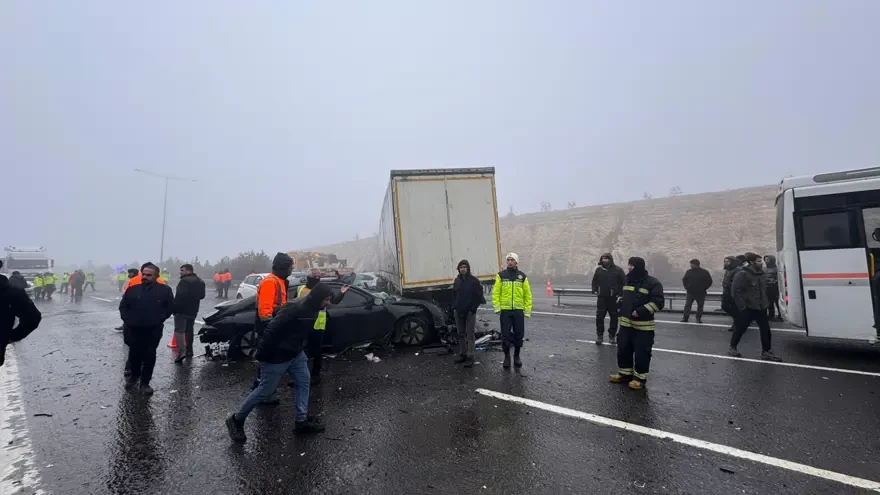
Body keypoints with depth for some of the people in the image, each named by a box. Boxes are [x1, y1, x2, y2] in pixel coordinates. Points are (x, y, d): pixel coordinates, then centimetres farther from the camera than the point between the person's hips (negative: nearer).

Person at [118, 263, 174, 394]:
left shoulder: (165, 290, -5)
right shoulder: (132, 289, 2)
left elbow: (170, 308, 0)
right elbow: (123, 306, 10)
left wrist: (158, 319, -5)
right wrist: (127, 319, 0)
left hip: (153, 330, -2)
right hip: (133, 329, 2)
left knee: (149, 357, 4)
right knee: (134, 355, 14)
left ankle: (145, 383, 15)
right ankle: (133, 376, 38)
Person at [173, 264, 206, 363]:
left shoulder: (185, 280, -17)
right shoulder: (200, 281, 13)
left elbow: (180, 296, -23)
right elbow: (202, 295, 18)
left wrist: (174, 307, -17)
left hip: (182, 309, -9)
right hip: (193, 310, 9)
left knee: (179, 330, -7)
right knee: (189, 330, 18)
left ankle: (182, 351, -18)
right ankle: (189, 350, 24)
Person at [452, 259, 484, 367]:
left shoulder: (474, 280, -8)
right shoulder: (457, 280, 8)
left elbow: (479, 296, -9)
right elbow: (454, 295, 15)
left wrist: (473, 308, -12)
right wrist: (454, 307, 6)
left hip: (470, 312, -5)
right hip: (459, 312, 5)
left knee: (469, 335, -2)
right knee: (461, 334, 13)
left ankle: (470, 357, 2)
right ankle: (462, 354, 24)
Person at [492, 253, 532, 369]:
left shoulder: (522, 276, 5)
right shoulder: (501, 275, 1)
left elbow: (528, 295, 5)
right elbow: (496, 292, -1)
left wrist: (528, 310, 1)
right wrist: (497, 307, -10)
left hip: (518, 310, 1)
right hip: (505, 310, -1)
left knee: (519, 334, 8)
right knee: (505, 335, 4)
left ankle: (517, 356, 28)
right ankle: (507, 356, 21)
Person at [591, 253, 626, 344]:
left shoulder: (618, 270, -4)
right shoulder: (598, 269, 5)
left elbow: (624, 282, -3)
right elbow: (594, 281, 16)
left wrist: (620, 293, -10)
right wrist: (594, 290, 4)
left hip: (613, 298, -2)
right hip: (601, 297, 2)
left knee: (614, 317, 8)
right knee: (599, 317, 0)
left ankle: (612, 335, 23)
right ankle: (600, 335, 10)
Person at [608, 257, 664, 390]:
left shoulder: (653, 283, -11)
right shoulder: (628, 280, 11)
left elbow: (658, 303, -16)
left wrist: (641, 311, -22)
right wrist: (621, 304, 11)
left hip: (643, 326, -7)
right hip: (626, 323, 7)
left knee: (641, 353, 1)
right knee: (623, 349, 12)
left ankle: (640, 378, 16)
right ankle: (625, 373, 26)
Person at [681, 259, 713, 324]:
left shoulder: (705, 272, -2)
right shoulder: (689, 272, 3)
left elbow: (709, 282, 3)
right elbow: (684, 280, 13)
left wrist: (704, 288, -4)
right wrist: (687, 287, 3)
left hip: (701, 293, -1)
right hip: (690, 292, 1)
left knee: (700, 305, 6)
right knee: (687, 305, -2)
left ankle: (698, 318, 16)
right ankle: (685, 318, 2)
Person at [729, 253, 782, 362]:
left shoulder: (760, 273, 9)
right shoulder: (742, 274, -18)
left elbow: (764, 289, 22)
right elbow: (735, 292, -19)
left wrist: (764, 303, 15)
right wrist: (742, 306, -19)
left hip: (760, 307, 7)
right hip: (747, 309, -7)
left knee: (765, 329, 7)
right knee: (740, 329, 3)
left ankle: (766, 351, 17)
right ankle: (732, 348, 19)